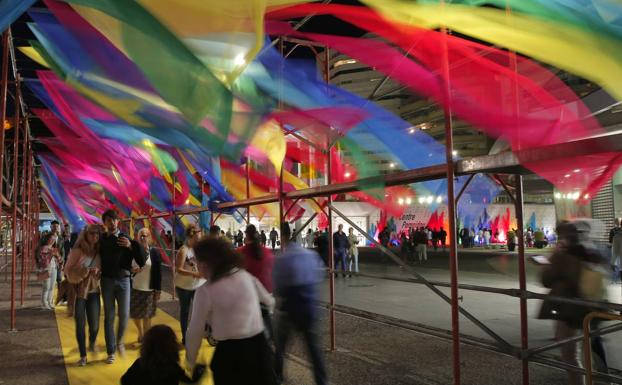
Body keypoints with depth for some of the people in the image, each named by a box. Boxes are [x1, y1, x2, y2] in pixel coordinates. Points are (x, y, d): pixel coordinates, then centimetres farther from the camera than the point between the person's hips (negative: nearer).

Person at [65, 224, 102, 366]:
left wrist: (97, 273, -11)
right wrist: (85, 271, -22)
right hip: (78, 291, -3)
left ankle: (92, 343, 32)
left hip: (93, 291, 3)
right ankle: (83, 356, 16)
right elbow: (69, 271, -11)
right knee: (80, 324, 1)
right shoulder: (77, 251, -8)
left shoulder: (99, 252, 3)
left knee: (94, 324, -2)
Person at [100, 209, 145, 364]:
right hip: (107, 280, 1)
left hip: (123, 280, -1)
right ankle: (111, 352, 17)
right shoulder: (101, 239, 2)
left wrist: (131, 246, -19)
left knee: (124, 315, -1)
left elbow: (141, 261, -7)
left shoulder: (126, 238, -2)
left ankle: (119, 341, 28)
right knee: (109, 316, 6)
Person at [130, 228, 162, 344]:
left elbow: (158, 273, -4)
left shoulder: (155, 253, -5)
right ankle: (140, 333, 40)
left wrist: (158, 291, -6)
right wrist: (131, 270, -16)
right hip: (134, 288, 2)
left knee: (147, 316, 3)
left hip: (149, 290, -2)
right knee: (135, 314, 14)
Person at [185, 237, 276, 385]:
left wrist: (190, 362, 11)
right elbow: (269, 301, 19)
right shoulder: (246, 276, 1)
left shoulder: (205, 291, -11)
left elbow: (195, 332, -4)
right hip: (259, 347, 4)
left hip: (230, 353, -4)